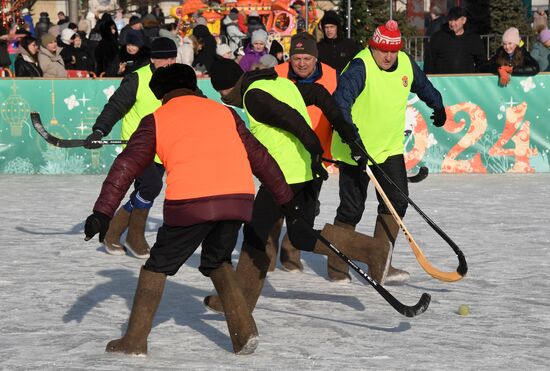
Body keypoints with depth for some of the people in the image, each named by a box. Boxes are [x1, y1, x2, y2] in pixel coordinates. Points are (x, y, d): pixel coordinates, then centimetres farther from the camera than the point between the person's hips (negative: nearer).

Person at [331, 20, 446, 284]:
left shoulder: (406, 63, 1)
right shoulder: (360, 67, -21)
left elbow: (423, 85, 23)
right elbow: (341, 100, -34)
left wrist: (438, 106, 38)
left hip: (390, 148, 6)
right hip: (355, 149, -6)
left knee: (397, 201, -4)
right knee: (352, 208, 1)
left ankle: (380, 266, 0)